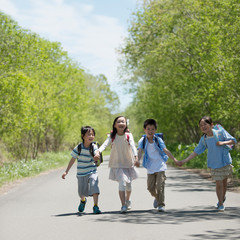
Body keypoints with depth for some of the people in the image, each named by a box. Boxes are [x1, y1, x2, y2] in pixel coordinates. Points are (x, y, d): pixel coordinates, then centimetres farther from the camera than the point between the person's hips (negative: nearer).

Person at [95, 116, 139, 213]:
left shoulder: (128, 135, -6)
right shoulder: (112, 136, -6)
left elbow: (133, 146, -19)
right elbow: (105, 144, -20)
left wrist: (135, 156, -37)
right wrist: (98, 152, -39)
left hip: (128, 163, 2)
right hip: (117, 164, -2)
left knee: (128, 184, 13)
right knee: (122, 183, -16)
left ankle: (127, 200, 41)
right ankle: (123, 205, -11)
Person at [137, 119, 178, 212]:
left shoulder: (158, 140, -4)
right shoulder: (142, 141, -2)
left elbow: (165, 150, -10)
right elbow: (140, 151, -14)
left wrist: (174, 159, -20)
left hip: (160, 166, -2)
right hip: (150, 168, 2)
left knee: (160, 186, -10)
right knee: (150, 187, 7)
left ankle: (161, 204, -1)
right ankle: (157, 197, 38)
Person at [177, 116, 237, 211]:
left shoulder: (221, 132, -9)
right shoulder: (203, 139, -2)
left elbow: (233, 140, -4)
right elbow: (196, 151, 4)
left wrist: (223, 143, -21)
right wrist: (184, 161, 1)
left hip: (225, 162, 0)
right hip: (214, 164, 0)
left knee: (224, 181, 13)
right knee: (218, 183, -3)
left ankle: (223, 197, 39)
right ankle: (221, 204, 10)